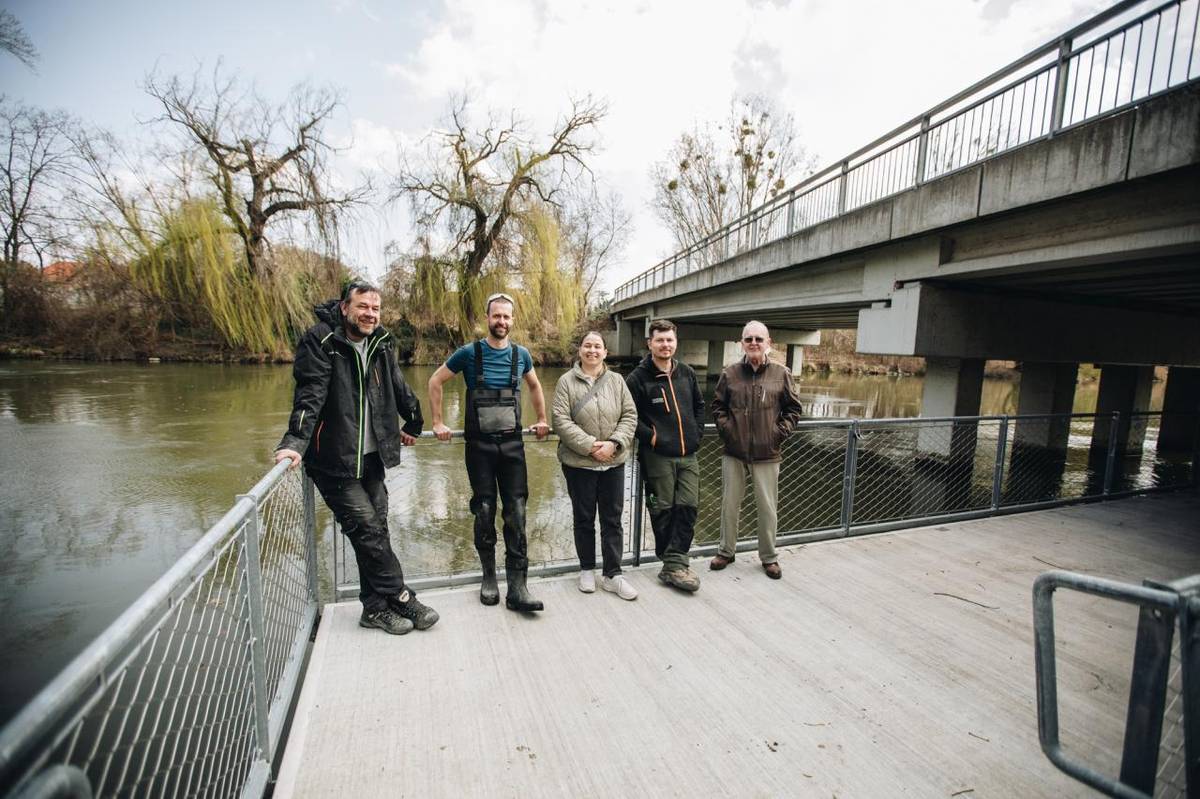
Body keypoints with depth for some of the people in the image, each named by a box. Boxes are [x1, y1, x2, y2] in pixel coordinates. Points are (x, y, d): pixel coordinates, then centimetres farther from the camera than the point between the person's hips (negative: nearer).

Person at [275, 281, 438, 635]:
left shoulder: (381, 344, 8)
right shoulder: (320, 341, -11)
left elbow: (399, 388, 18)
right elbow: (309, 395, -21)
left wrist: (412, 425, 26)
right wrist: (295, 441, -31)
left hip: (372, 456, 6)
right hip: (334, 460, -6)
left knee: (375, 529, 9)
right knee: (368, 529, -4)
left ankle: (376, 607, 21)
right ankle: (401, 599, 11)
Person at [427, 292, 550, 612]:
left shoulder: (521, 354, 4)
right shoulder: (470, 352, -4)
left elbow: (534, 386, 23)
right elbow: (435, 381, 5)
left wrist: (542, 420, 20)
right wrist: (438, 423, 1)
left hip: (512, 444, 2)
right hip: (480, 444, -2)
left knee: (516, 513, -2)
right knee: (485, 510, 7)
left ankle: (517, 588, 2)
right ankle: (489, 577, 24)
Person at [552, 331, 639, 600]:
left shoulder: (616, 380, 5)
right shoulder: (567, 381, -3)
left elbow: (630, 415, 2)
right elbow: (560, 419, -11)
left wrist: (614, 443, -13)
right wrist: (590, 446, -18)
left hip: (613, 462, 2)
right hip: (579, 463, -2)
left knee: (612, 519, 8)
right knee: (584, 518, 12)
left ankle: (612, 575, 20)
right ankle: (587, 570, 29)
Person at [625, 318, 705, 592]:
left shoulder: (687, 373, 10)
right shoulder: (638, 378, -7)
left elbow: (699, 405, 20)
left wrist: (696, 433, 10)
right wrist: (650, 436, -13)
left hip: (688, 455, 5)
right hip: (658, 455, -5)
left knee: (688, 507, 1)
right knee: (663, 510, 5)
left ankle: (674, 564, 8)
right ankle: (674, 563, 20)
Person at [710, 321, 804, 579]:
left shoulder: (781, 373, 0)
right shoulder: (730, 373, 1)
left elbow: (793, 409, 7)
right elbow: (718, 406, 10)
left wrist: (780, 432, -4)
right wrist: (725, 428, -3)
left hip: (767, 454, -1)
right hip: (734, 452, 1)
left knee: (767, 507, 9)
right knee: (730, 504, 12)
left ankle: (769, 556, 28)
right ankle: (726, 551, 30)